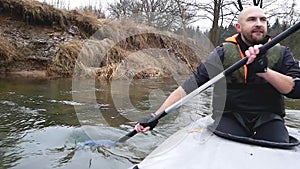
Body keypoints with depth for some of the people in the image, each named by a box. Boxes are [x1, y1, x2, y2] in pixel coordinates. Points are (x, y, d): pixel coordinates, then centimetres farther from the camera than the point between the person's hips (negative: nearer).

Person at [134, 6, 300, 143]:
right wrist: (155, 116, -15)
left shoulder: (281, 53, 8)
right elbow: (188, 87, -8)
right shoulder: (223, 53, -1)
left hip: (268, 118, 2)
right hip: (229, 117, -2)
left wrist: (264, 70, -24)